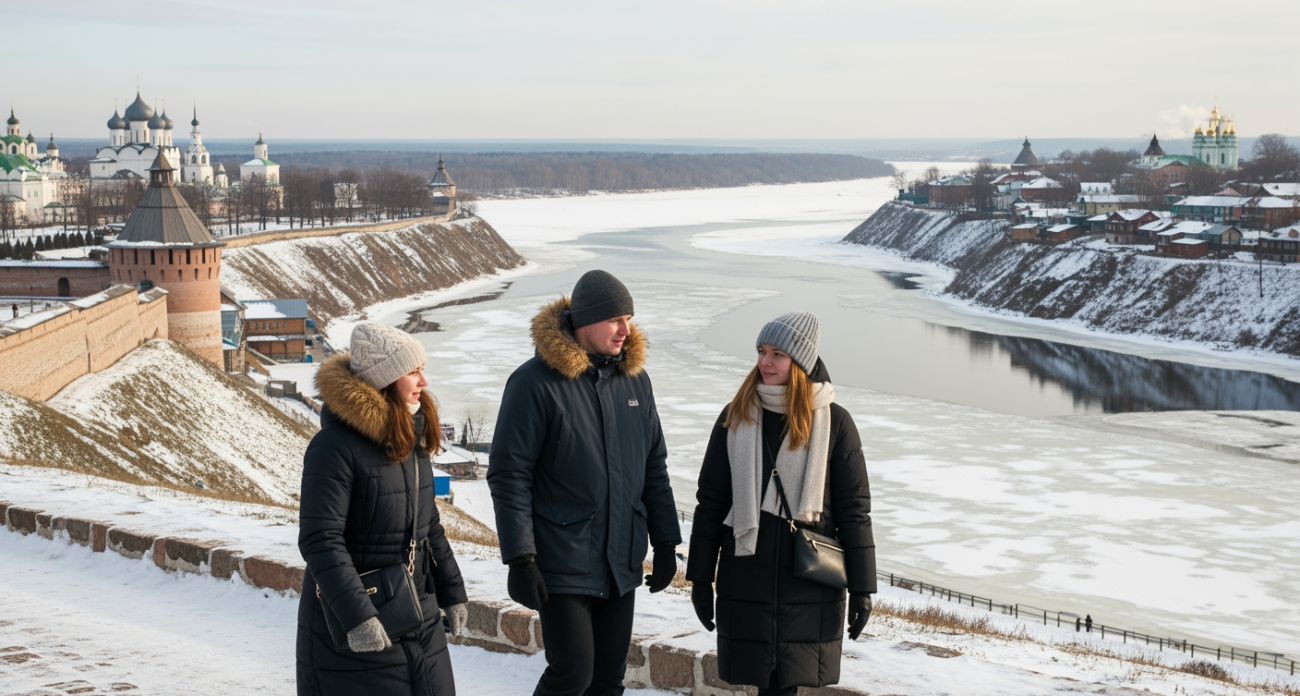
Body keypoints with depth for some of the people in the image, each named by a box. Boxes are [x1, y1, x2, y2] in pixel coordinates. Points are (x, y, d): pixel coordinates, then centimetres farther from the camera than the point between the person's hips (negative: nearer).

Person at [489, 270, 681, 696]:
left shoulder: (634, 377, 7)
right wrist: (519, 558, -15)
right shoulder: (536, 383, -12)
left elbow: (653, 466, 15)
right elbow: (509, 475, -12)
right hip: (563, 563, -6)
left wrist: (666, 543, 13)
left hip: (622, 562, 6)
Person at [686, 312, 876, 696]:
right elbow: (710, 500, 7)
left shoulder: (834, 422, -2)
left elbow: (854, 509, 0)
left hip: (810, 580, -2)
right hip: (747, 577, 2)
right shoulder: (735, 418, 3)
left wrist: (861, 588, -2)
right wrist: (701, 576, 5)